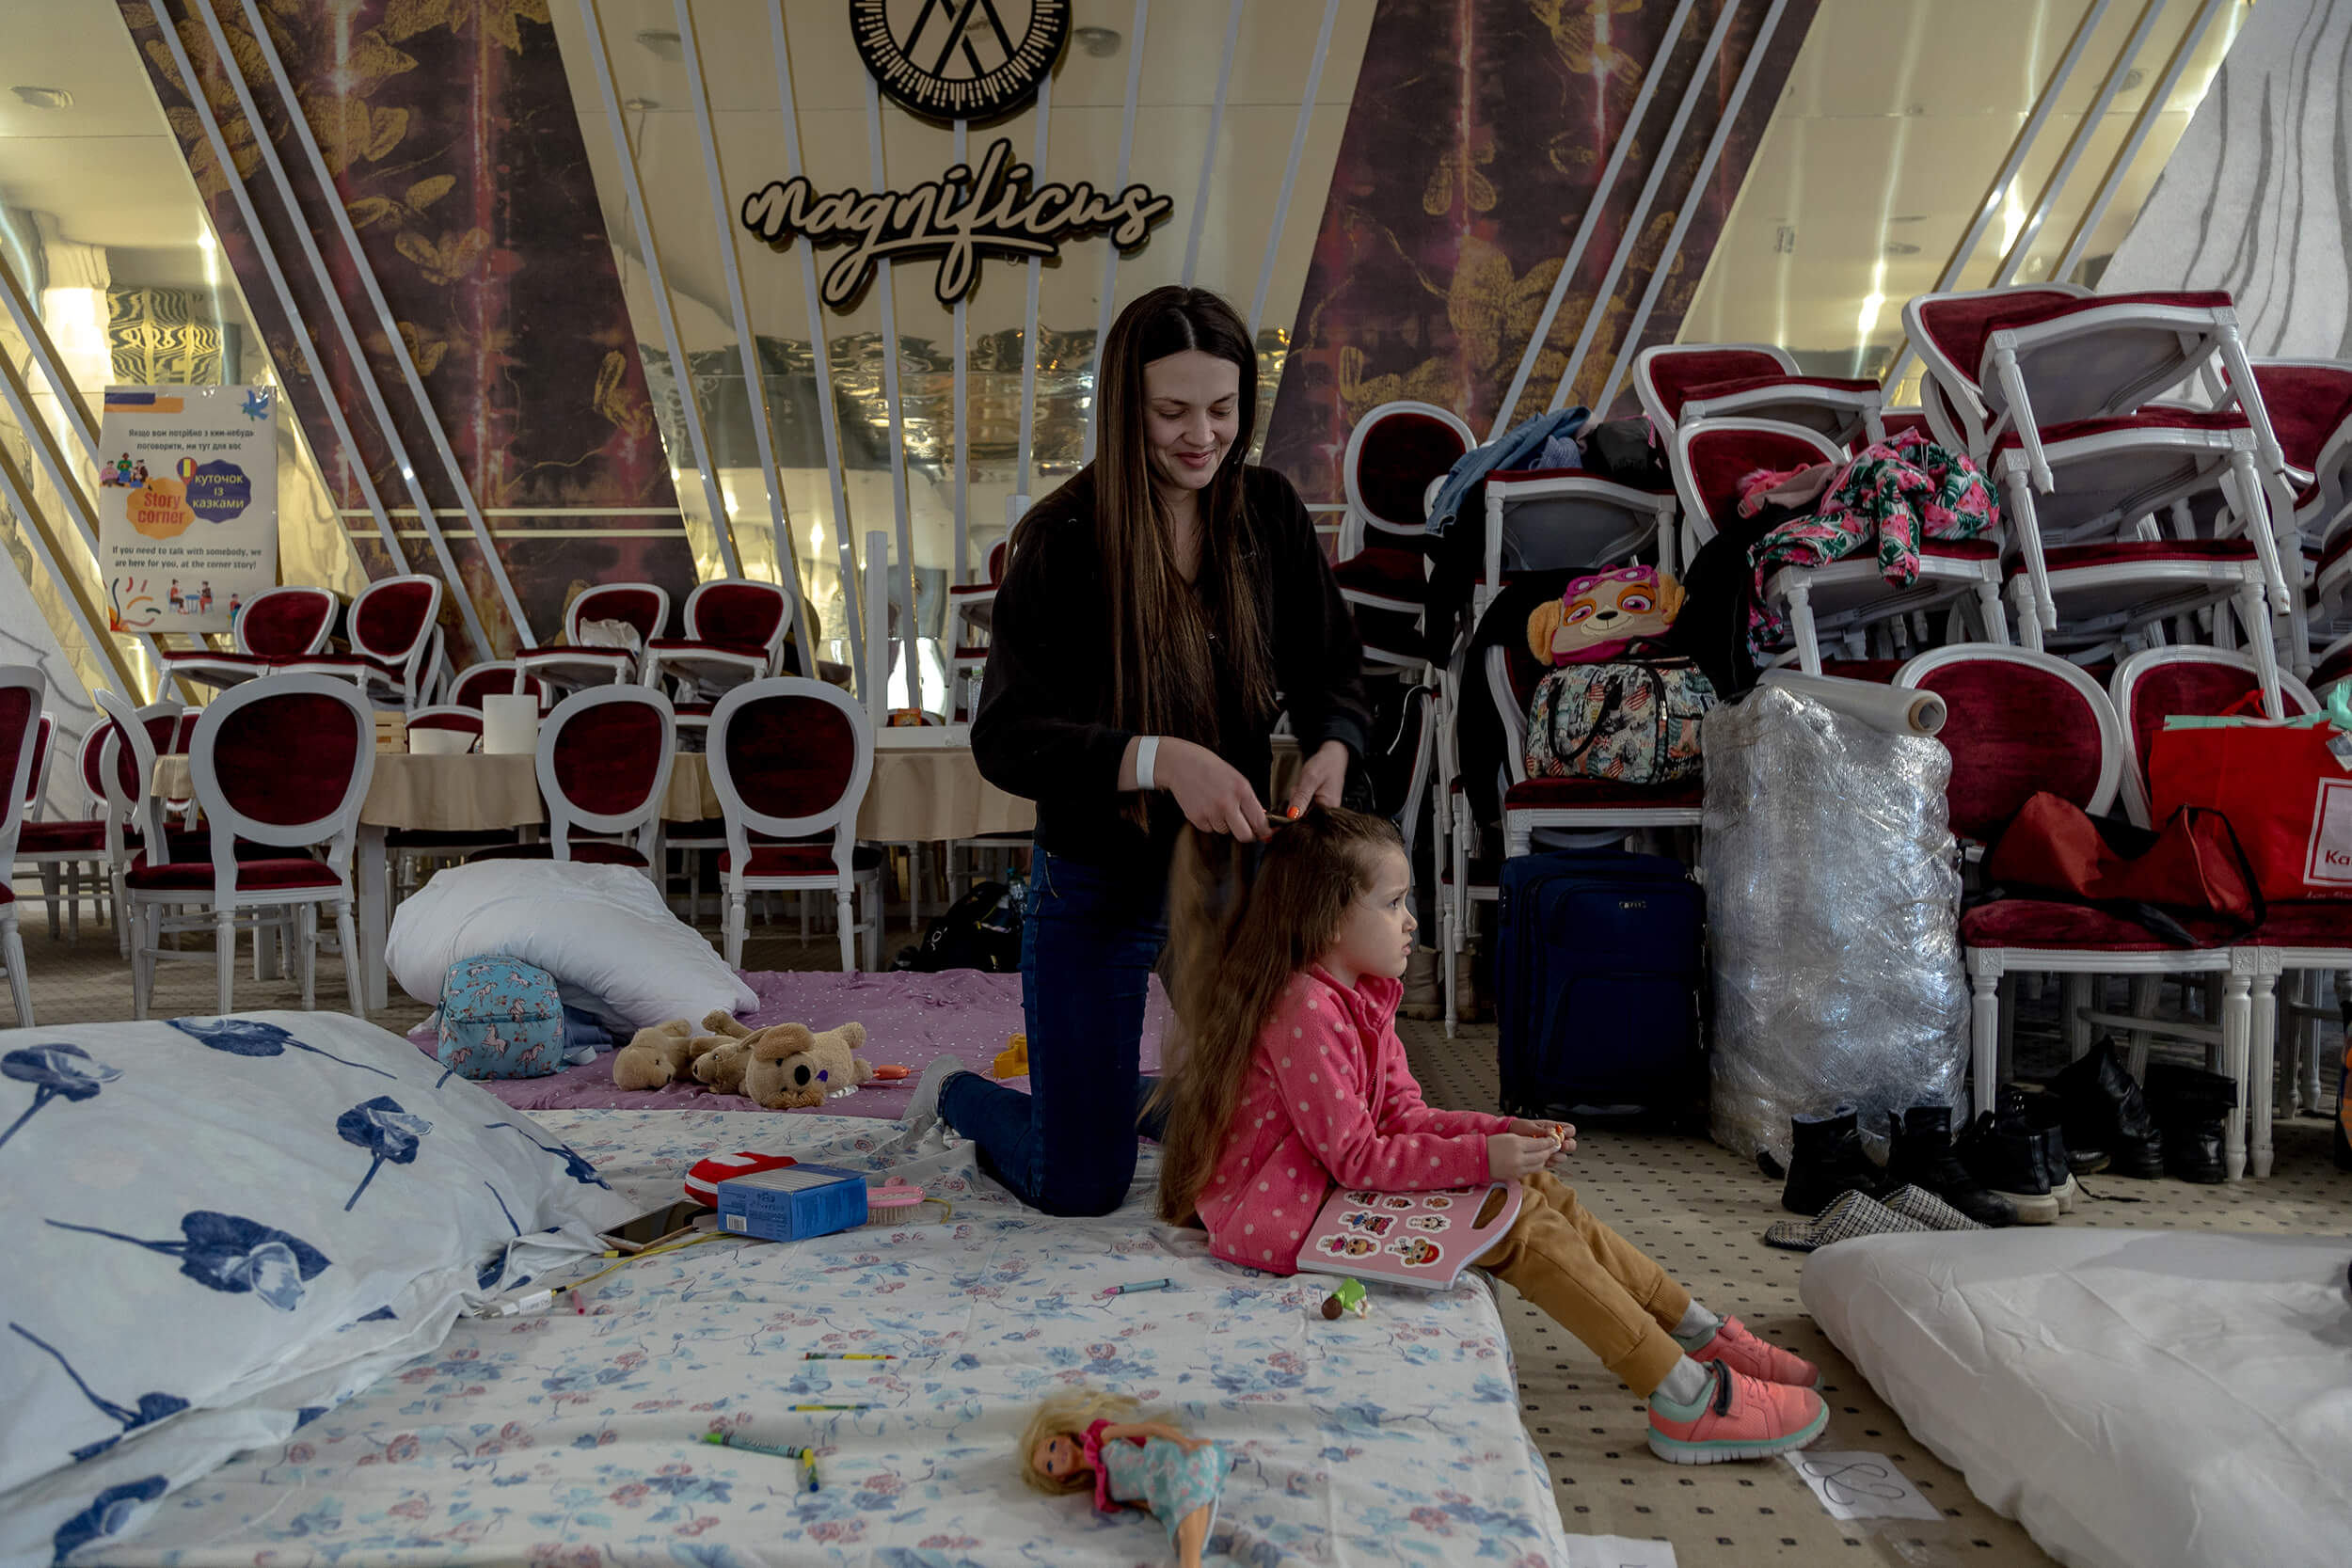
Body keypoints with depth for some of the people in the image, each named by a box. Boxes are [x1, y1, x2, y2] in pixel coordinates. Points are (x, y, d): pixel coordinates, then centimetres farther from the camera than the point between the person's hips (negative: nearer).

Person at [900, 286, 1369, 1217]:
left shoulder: (1268, 513, -4)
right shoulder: (1063, 540, -17)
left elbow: (1332, 671, 4)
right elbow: (1003, 740, -23)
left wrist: (1332, 749, -19)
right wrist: (1160, 760, -38)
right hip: (1097, 886, -4)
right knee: (1079, 1189, 2)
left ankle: (1141, 1096, 42)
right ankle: (959, 1096, 35)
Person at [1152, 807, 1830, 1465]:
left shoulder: (1361, 999, 11)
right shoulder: (1307, 1010, -22)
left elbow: (1404, 1118, 8)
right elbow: (1355, 1158, -22)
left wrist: (1507, 1133, -5)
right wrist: (1479, 1157, -26)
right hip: (1279, 1215, -10)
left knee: (1536, 1189, 2)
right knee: (1514, 1217, -18)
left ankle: (1701, 1335, 8)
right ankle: (1689, 1402, -16)